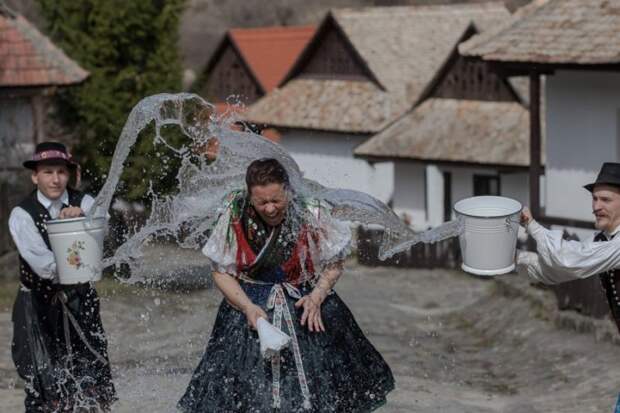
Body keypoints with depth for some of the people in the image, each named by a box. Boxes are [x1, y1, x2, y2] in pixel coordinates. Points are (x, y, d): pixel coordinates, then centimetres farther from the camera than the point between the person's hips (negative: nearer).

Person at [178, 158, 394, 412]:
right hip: (249, 306, 0)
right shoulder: (235, 217, -12)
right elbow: (221, 272, -2)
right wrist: (248, 307, -16)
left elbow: (334, 265, 1)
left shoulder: (311, 215, -13)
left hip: (306, 307, 0)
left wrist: (317, 296, -16)